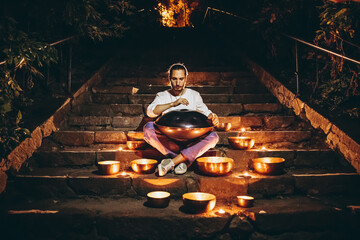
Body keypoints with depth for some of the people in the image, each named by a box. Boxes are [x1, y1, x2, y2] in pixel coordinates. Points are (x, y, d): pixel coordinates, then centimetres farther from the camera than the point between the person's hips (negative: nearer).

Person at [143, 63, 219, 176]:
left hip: (191, 141, 1)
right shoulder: (162, 96, 6)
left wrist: (213, 117, -11)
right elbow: (150, 111, -12)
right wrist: (172, 104, -24)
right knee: (148, 127, -27)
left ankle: (172, 161, -32)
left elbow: (206, 113, 14)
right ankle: (181, 161, -29)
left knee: (213, 136, -27)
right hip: (169, 142, -1)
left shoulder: (194, 95, 11)